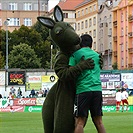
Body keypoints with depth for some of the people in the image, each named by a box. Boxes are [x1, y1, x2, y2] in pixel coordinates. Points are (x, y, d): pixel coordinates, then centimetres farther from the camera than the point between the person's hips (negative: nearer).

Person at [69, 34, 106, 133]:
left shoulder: (75, 54, 6)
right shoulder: (97, 55, 20)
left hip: (83, 90, -4)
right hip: (97, 89, 4)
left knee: (80, 122, -4)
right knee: (98, 122, 7)